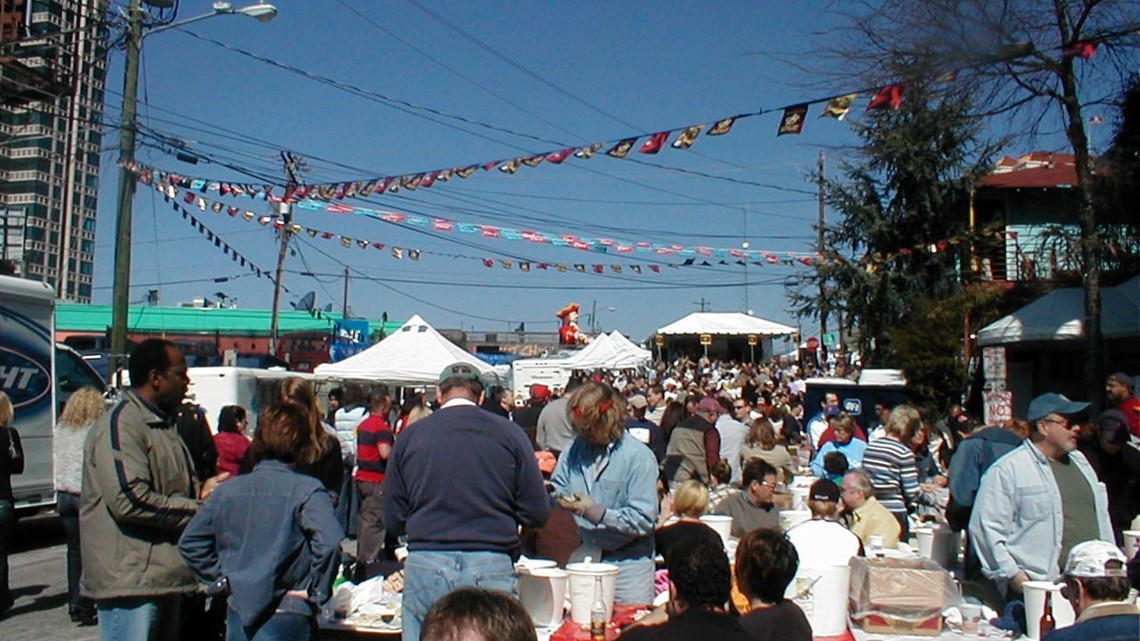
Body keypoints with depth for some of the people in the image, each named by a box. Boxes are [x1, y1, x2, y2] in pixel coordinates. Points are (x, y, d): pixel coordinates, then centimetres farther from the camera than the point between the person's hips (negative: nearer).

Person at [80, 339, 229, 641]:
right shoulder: (120, 424, -15)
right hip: (131, 579, -10)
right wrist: (199, 510, -15)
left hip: (165, 575, 10)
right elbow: (130, 500, -24)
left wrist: (201, 491, 5)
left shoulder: (162, 423, 18)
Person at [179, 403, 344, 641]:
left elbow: (189, 542, 9)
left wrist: (221, 579, 11)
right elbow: (328, 542, -27)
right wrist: (315, 592, -13)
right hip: (286, 618, -5)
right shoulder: (307, 490, -13)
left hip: (238, 616, 5)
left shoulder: (227, 490, 3)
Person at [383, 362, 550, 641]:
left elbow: (392, 522, 7)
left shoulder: (410, 435, 3)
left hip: (424, 567, 1)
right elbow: (537, 514, 0)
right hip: (492, 568, -1)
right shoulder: (509, 433, 0)